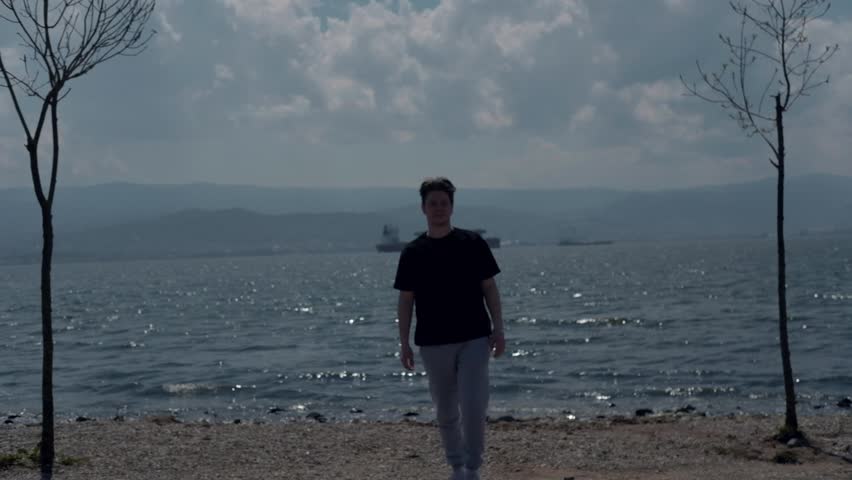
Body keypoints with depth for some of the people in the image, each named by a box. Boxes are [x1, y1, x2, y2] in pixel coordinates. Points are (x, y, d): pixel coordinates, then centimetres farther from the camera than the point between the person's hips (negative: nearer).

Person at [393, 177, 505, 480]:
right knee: (445, 412, 10)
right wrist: (404, 343, 0)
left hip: (474, 338, -2)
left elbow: (489, 288, 3)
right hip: (433, 343, 2)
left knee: (473, 408, -10)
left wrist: (498, 329, -5)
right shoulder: (413, 252, 3)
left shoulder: (472, 243, 1)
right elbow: (406, 299, 6)